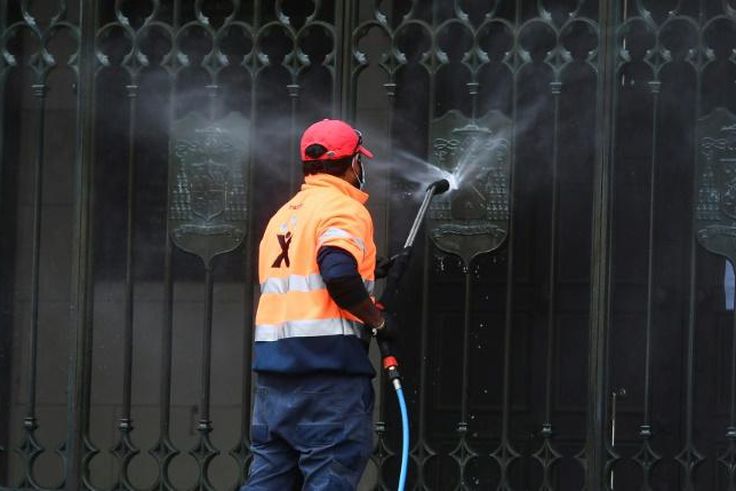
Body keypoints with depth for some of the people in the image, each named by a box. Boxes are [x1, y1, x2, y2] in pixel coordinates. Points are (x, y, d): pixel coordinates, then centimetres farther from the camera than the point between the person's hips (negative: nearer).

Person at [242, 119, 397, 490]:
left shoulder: (284, 214, 21)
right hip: (327, 361, -8)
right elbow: (339, 274, -21)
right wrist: (378, 320, -8)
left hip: (272, 359, 8)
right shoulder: (345, 209, -6)